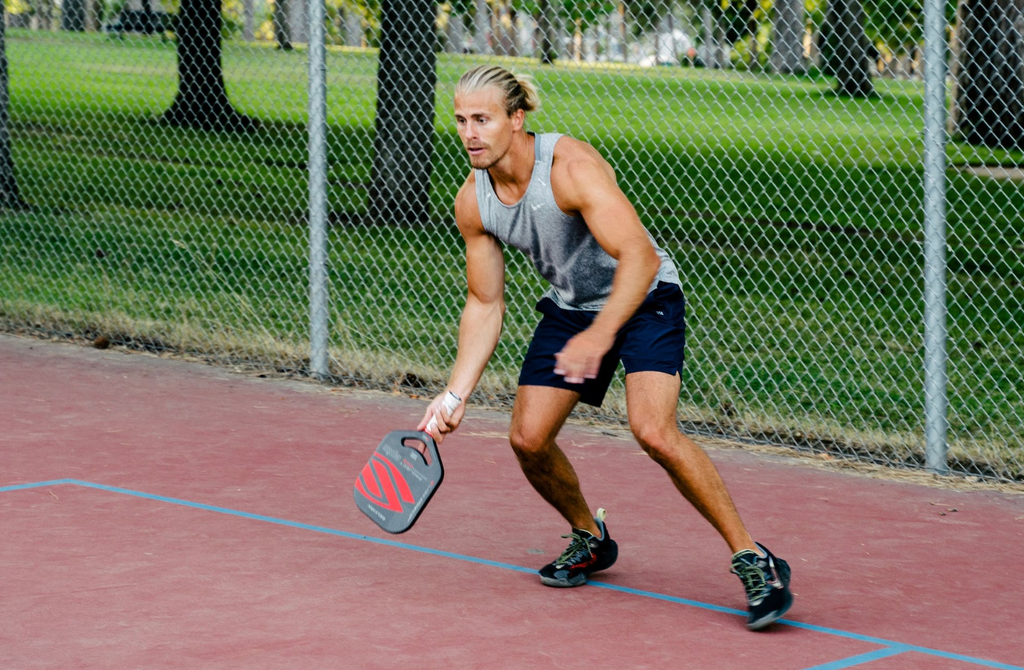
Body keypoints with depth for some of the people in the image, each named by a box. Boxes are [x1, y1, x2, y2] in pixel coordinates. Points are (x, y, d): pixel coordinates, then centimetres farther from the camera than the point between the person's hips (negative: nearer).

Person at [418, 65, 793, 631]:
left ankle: (753, 561, -15)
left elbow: (639, 257, -38)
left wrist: (600, 334, -50)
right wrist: (454, 396, -5)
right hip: (569, 308, 7)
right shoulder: (472, 203, -9)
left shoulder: (572, 167, -30)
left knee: (653, 432, -26)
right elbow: (484, 305, 2)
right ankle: (590, 539, 26)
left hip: (643, 299, -6)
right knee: (527, 439, -4)